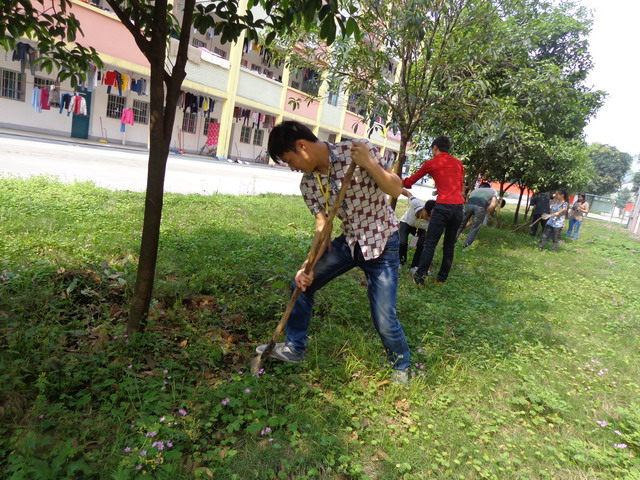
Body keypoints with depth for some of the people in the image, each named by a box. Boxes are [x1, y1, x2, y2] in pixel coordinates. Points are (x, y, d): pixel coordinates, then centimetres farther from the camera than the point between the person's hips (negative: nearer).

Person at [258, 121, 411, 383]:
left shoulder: (359, 150, -19)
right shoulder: (308, 183, -5)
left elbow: (396, 189, -15)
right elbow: (323, 225, -4)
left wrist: (368, 163, -32)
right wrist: (309, 265, -17)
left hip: (382, 243, -5)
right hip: (349, 241, 6)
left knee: (384, 319, -8)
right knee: (302, 283, 4)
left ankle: (401, 366, 24)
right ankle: (294, 347, 24)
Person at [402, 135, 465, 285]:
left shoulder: (431, 163, 5)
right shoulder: (458, 163, 17)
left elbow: (411, 180, 18)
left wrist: (401, 182, 37)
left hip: (443, 207, -5)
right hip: (459, 207, 5)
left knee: (430, 243, -1)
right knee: (449, 245, 12)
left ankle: (419, 277, -2)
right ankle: (442, 278, 16)